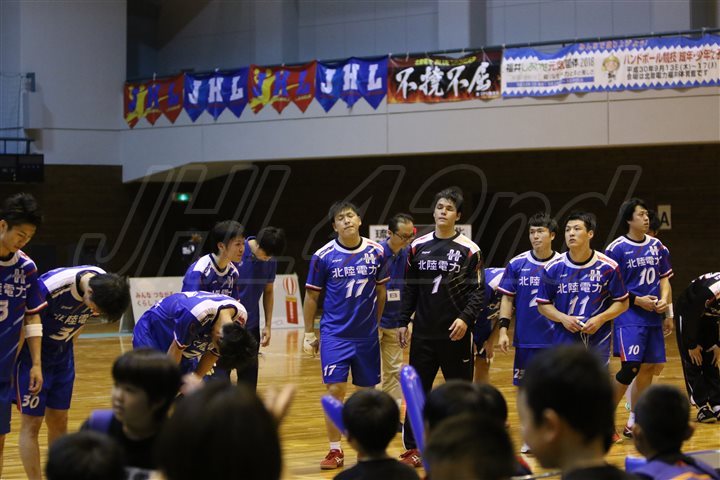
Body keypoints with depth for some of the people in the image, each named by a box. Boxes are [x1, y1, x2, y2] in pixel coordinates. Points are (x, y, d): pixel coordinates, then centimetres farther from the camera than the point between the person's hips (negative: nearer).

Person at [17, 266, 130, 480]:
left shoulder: (105, 284, -13)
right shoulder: (50, 288, -33)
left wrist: (68, 348, 12)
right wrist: (11, 365, -17)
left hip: (62, 356, 6)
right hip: (33, 355, -6)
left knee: (59, 421, 9)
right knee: (32, 422, -5)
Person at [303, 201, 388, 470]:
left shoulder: (376, 253, 0)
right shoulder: (324, 256, -6)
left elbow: (381, 291, 11)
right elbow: (312, 296, 2)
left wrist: (375, 323, 11)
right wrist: (309, 333, 2)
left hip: (367, 335, 2)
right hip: (334, 334, -2)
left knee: (367, 392, 7)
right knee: (335, 390, -7)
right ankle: (335, 451, 3)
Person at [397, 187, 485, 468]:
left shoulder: (469, 250, -3)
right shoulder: (418, 247, 7)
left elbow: (477, 292, -4)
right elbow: (410, 288, 12)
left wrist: (466, 318, -18)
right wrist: (403, 322, 7)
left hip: (455, 333, -3)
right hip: (423, 333, 3)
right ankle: (413, 448, 11)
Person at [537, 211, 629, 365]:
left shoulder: (608, 267, -3)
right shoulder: (553, 268, 0)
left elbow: (622, 303, 4)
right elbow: (543, 304, 7)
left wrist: (600, 319, -13)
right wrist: (563, 318, -11)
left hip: (598, 344, -1)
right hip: (563, 342, 1)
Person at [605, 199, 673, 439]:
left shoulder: (657, 246, 9)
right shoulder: (616, 248, -8)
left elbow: (664, 279, 16)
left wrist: (665, 303, 1)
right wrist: (637, 300, -14)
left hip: (653, 318, 6)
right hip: (629, 317, -6)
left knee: (648, 367, 6)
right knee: (630, 368, -14)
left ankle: (634, 421, 17)